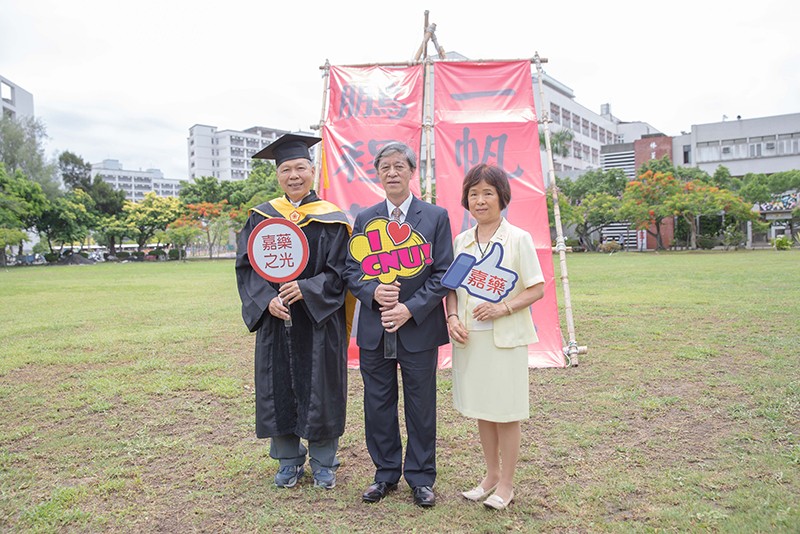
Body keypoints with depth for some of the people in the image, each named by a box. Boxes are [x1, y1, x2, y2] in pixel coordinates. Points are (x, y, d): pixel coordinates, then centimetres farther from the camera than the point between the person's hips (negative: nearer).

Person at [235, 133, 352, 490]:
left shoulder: (332, 220, -2)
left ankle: (323, 462, 23)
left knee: (319, 388, 5)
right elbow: (247, 266, 1)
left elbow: (339, 272, -6)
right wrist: (267, 299, -15)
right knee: (279, 388, 9)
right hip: (274, 318, 3)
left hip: (319, 321, -2)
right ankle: (289, 461, 27)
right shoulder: (261, 217, 5)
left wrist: (306, 289, -21)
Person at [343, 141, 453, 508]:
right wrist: (373, 292, -14)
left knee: (420, 407, 9)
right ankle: (385, 473, 30)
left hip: (419, 330, -2)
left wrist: (410, 309, -15)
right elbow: (351, 271, 6)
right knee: (378, 406, 12)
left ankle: (420, 477, 27)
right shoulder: (364, 219, 7)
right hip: (373, 330, 3)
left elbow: (443, 274, -5)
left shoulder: (436, 217, -1)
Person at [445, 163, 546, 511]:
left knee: (506, 413, 5)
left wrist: (503, 308, -21)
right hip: (469, 337, 5)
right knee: (481, 410, 15)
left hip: (505, 337, -5)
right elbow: (452, 287, 11)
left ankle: (506, 484, 22)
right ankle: (491, 475, 33)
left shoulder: (519, 239, -7)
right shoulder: (461, 241, 7)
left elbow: (537, 289, -7)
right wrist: (453, 318, -6)